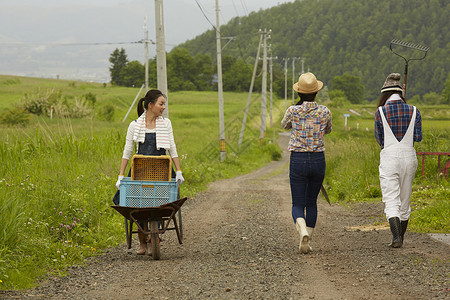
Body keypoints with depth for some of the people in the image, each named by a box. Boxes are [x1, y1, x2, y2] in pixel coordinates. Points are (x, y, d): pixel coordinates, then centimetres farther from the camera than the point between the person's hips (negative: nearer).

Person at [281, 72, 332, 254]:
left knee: (298, 205, 3)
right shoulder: (325, 112, -5)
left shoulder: (293, 111, -9)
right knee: (312, 202, 19)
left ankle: (303, 231, -28)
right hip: (318, 160, 2)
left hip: (298, 160, -2)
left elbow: (285, 125, 15)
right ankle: (307, 242, 18)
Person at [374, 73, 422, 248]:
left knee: (391, 201, -5)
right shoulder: (413, 111, 0)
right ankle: (401, 237, 26)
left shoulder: (381, 112, -6)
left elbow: (379, 139, 1)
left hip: (389, 157, -3)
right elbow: (418, 137, 0)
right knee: (405, 201, 16)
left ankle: (396, 238, -22)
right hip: (409, 157, 3)